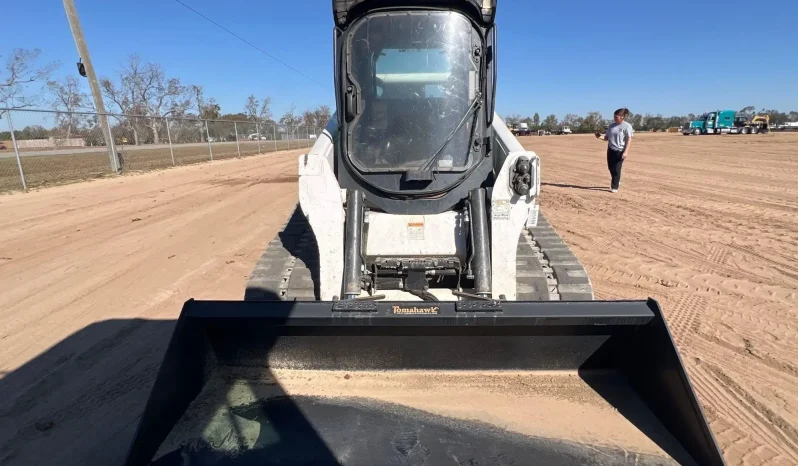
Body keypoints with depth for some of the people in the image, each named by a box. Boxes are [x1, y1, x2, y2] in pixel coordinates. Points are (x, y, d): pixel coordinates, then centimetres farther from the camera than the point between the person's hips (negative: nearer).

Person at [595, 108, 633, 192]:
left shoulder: (627, 126, -10)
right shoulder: (612, 125, 9)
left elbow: (629, 139, -12)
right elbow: (607, 137, 13)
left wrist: (626, 151, -20)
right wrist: (600, 136, -10)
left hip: (620, 151, -6)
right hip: (610, 150, 6)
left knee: (616, 169, -3)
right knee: (611, 167, 13)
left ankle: (615, 187, 7)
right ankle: (616, 182, 36)